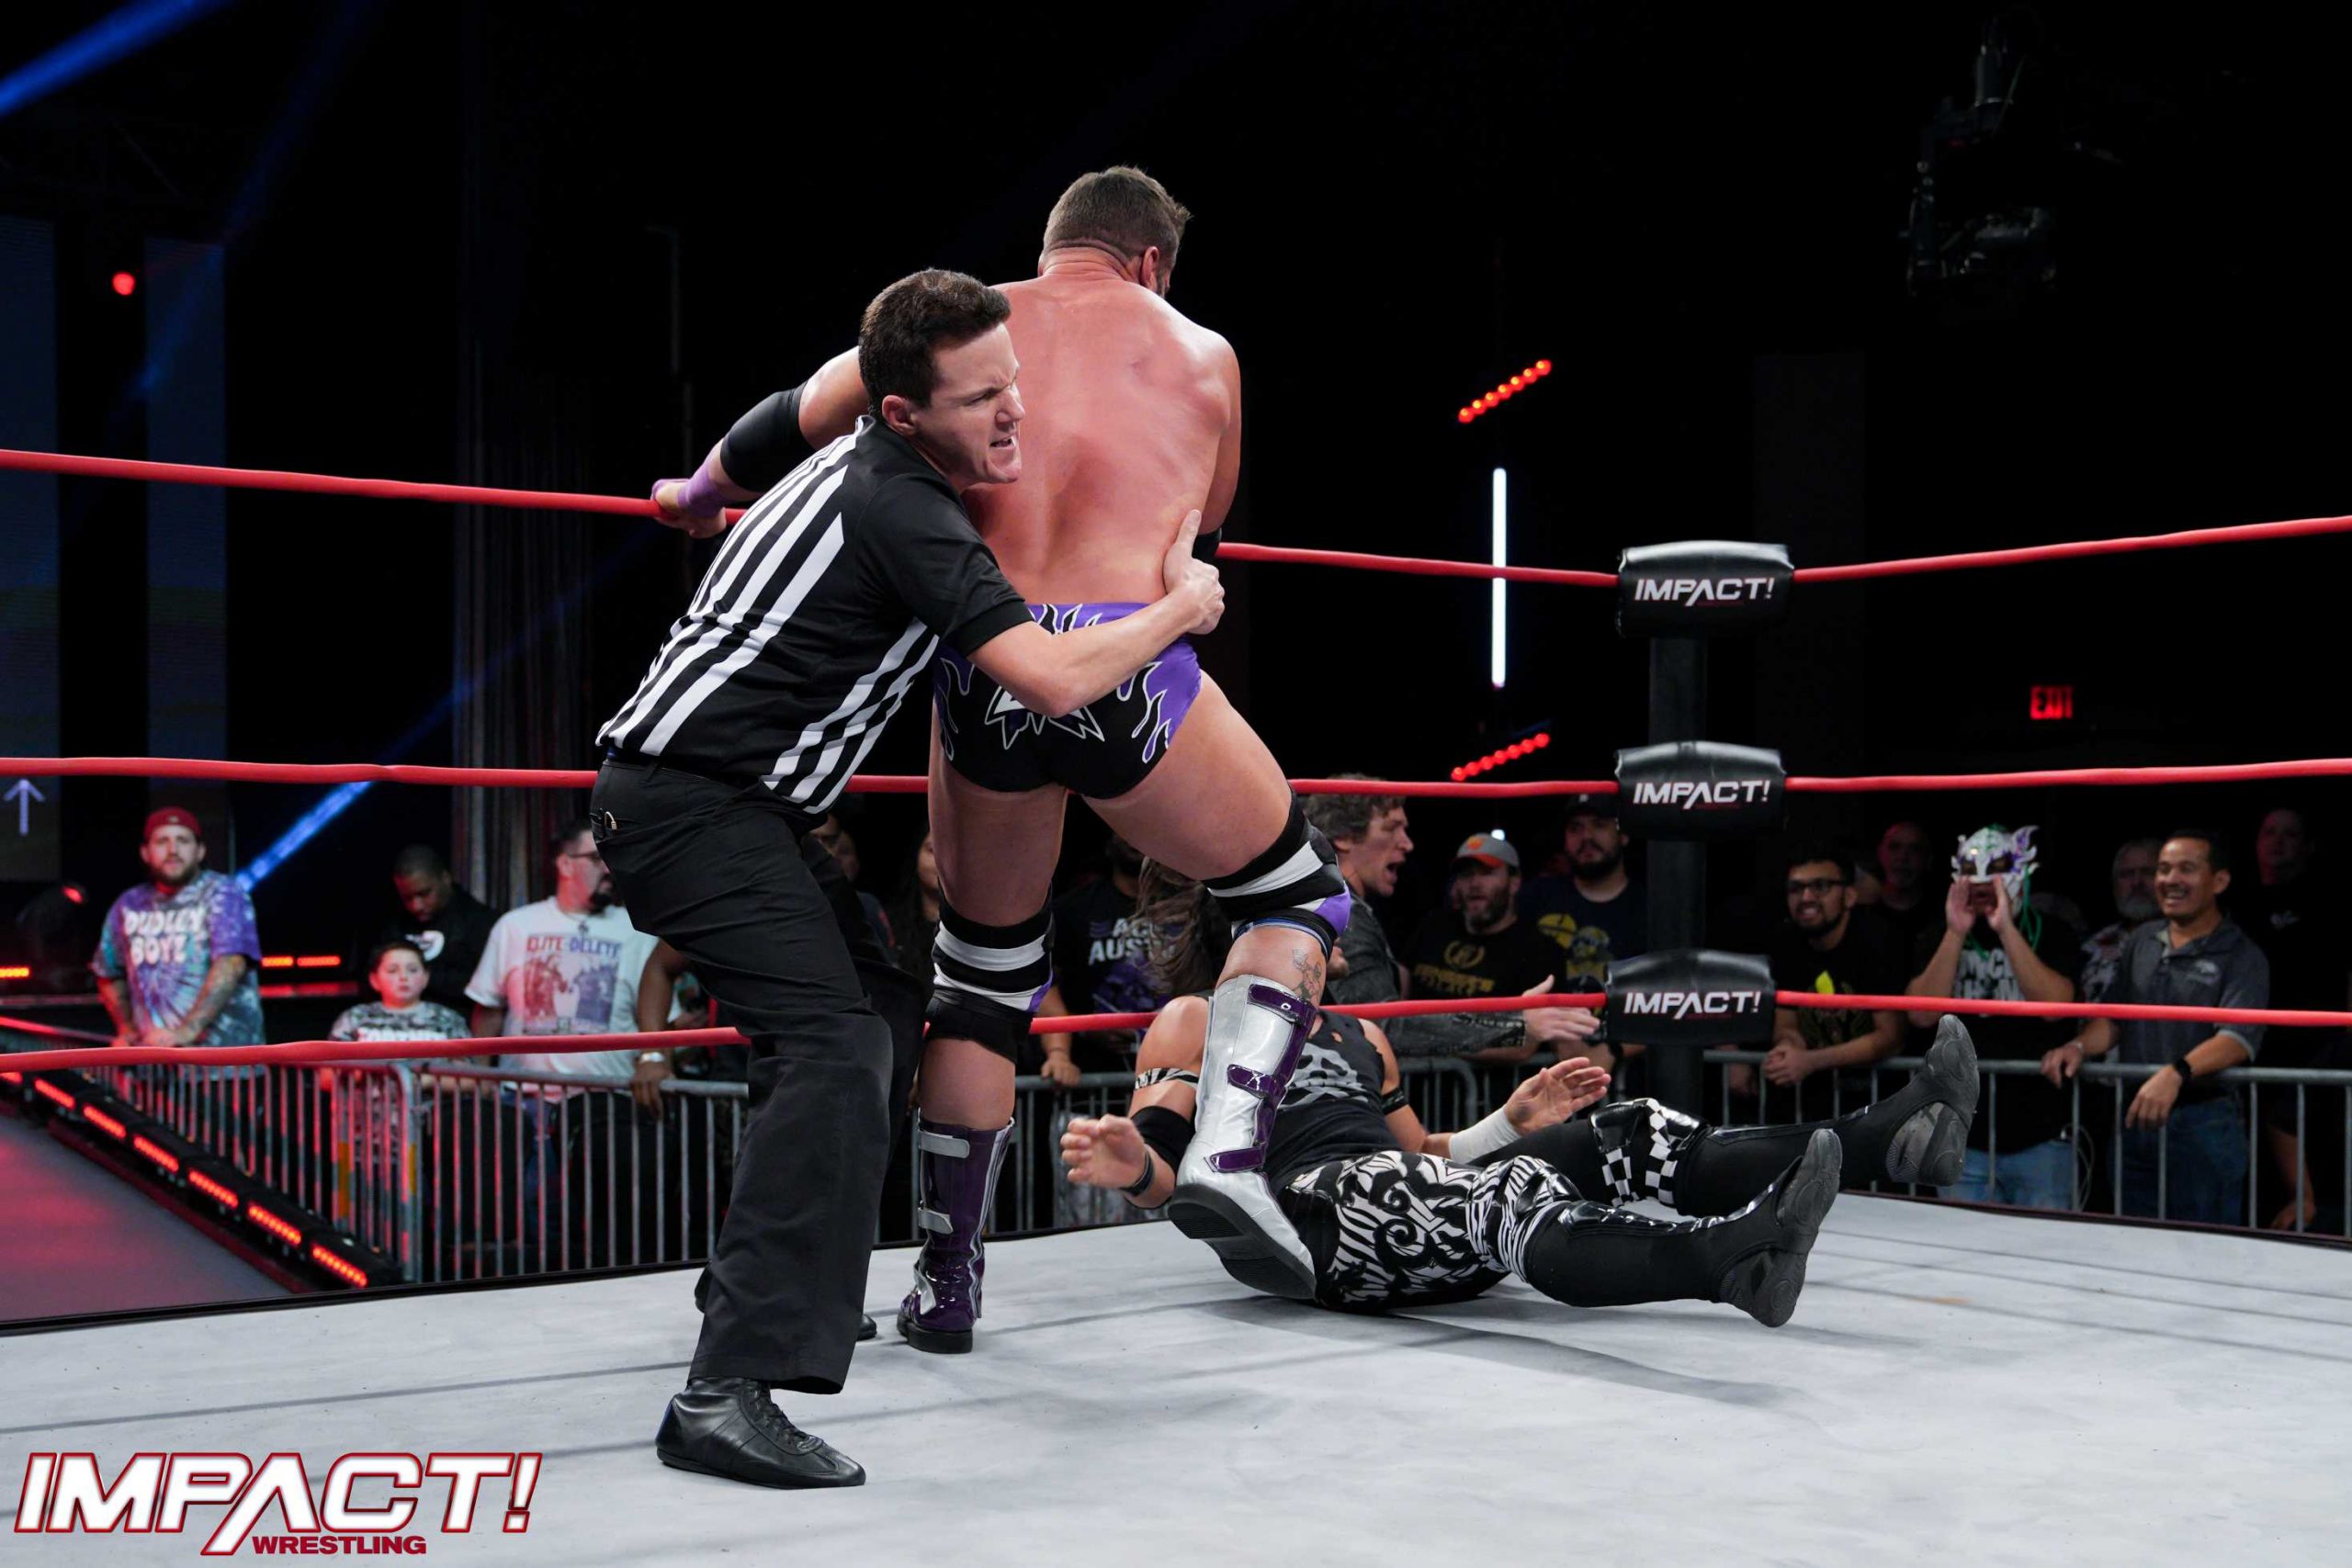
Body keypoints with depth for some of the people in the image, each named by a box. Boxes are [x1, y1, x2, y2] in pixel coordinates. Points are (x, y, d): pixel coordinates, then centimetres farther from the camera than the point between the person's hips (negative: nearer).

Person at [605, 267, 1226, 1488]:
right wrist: (1182, 607, -9)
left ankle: (763, 1285, 30)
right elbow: (1052, 683, -26)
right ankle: (728, 1392, -27)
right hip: (692, 801, -11)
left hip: (731, 803, 11)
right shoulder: (900, 506, -19)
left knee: (872, 1013, 19)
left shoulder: (879, 467, 13)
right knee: (834, 1051, -22)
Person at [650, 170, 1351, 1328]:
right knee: (1297, 896, 19)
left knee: (984, 971, 21)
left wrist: (701, 495, 37)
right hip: (1125, 667, -2)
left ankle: (947, 1275, 25)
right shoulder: (1202, 355, 18)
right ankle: (1228, 1150, -2)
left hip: (978, 670, 3)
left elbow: (796, 423, 19)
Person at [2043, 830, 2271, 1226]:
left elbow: (2238, 1039, -19)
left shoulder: (2241, 956, -6)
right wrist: (2078, 1046, -6)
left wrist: (2176, 1073, -35)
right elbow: (2113, 1018, 15)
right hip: (2134, 1121, 5)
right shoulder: (2141, 941, 12)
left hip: (2203, 1123, -5)